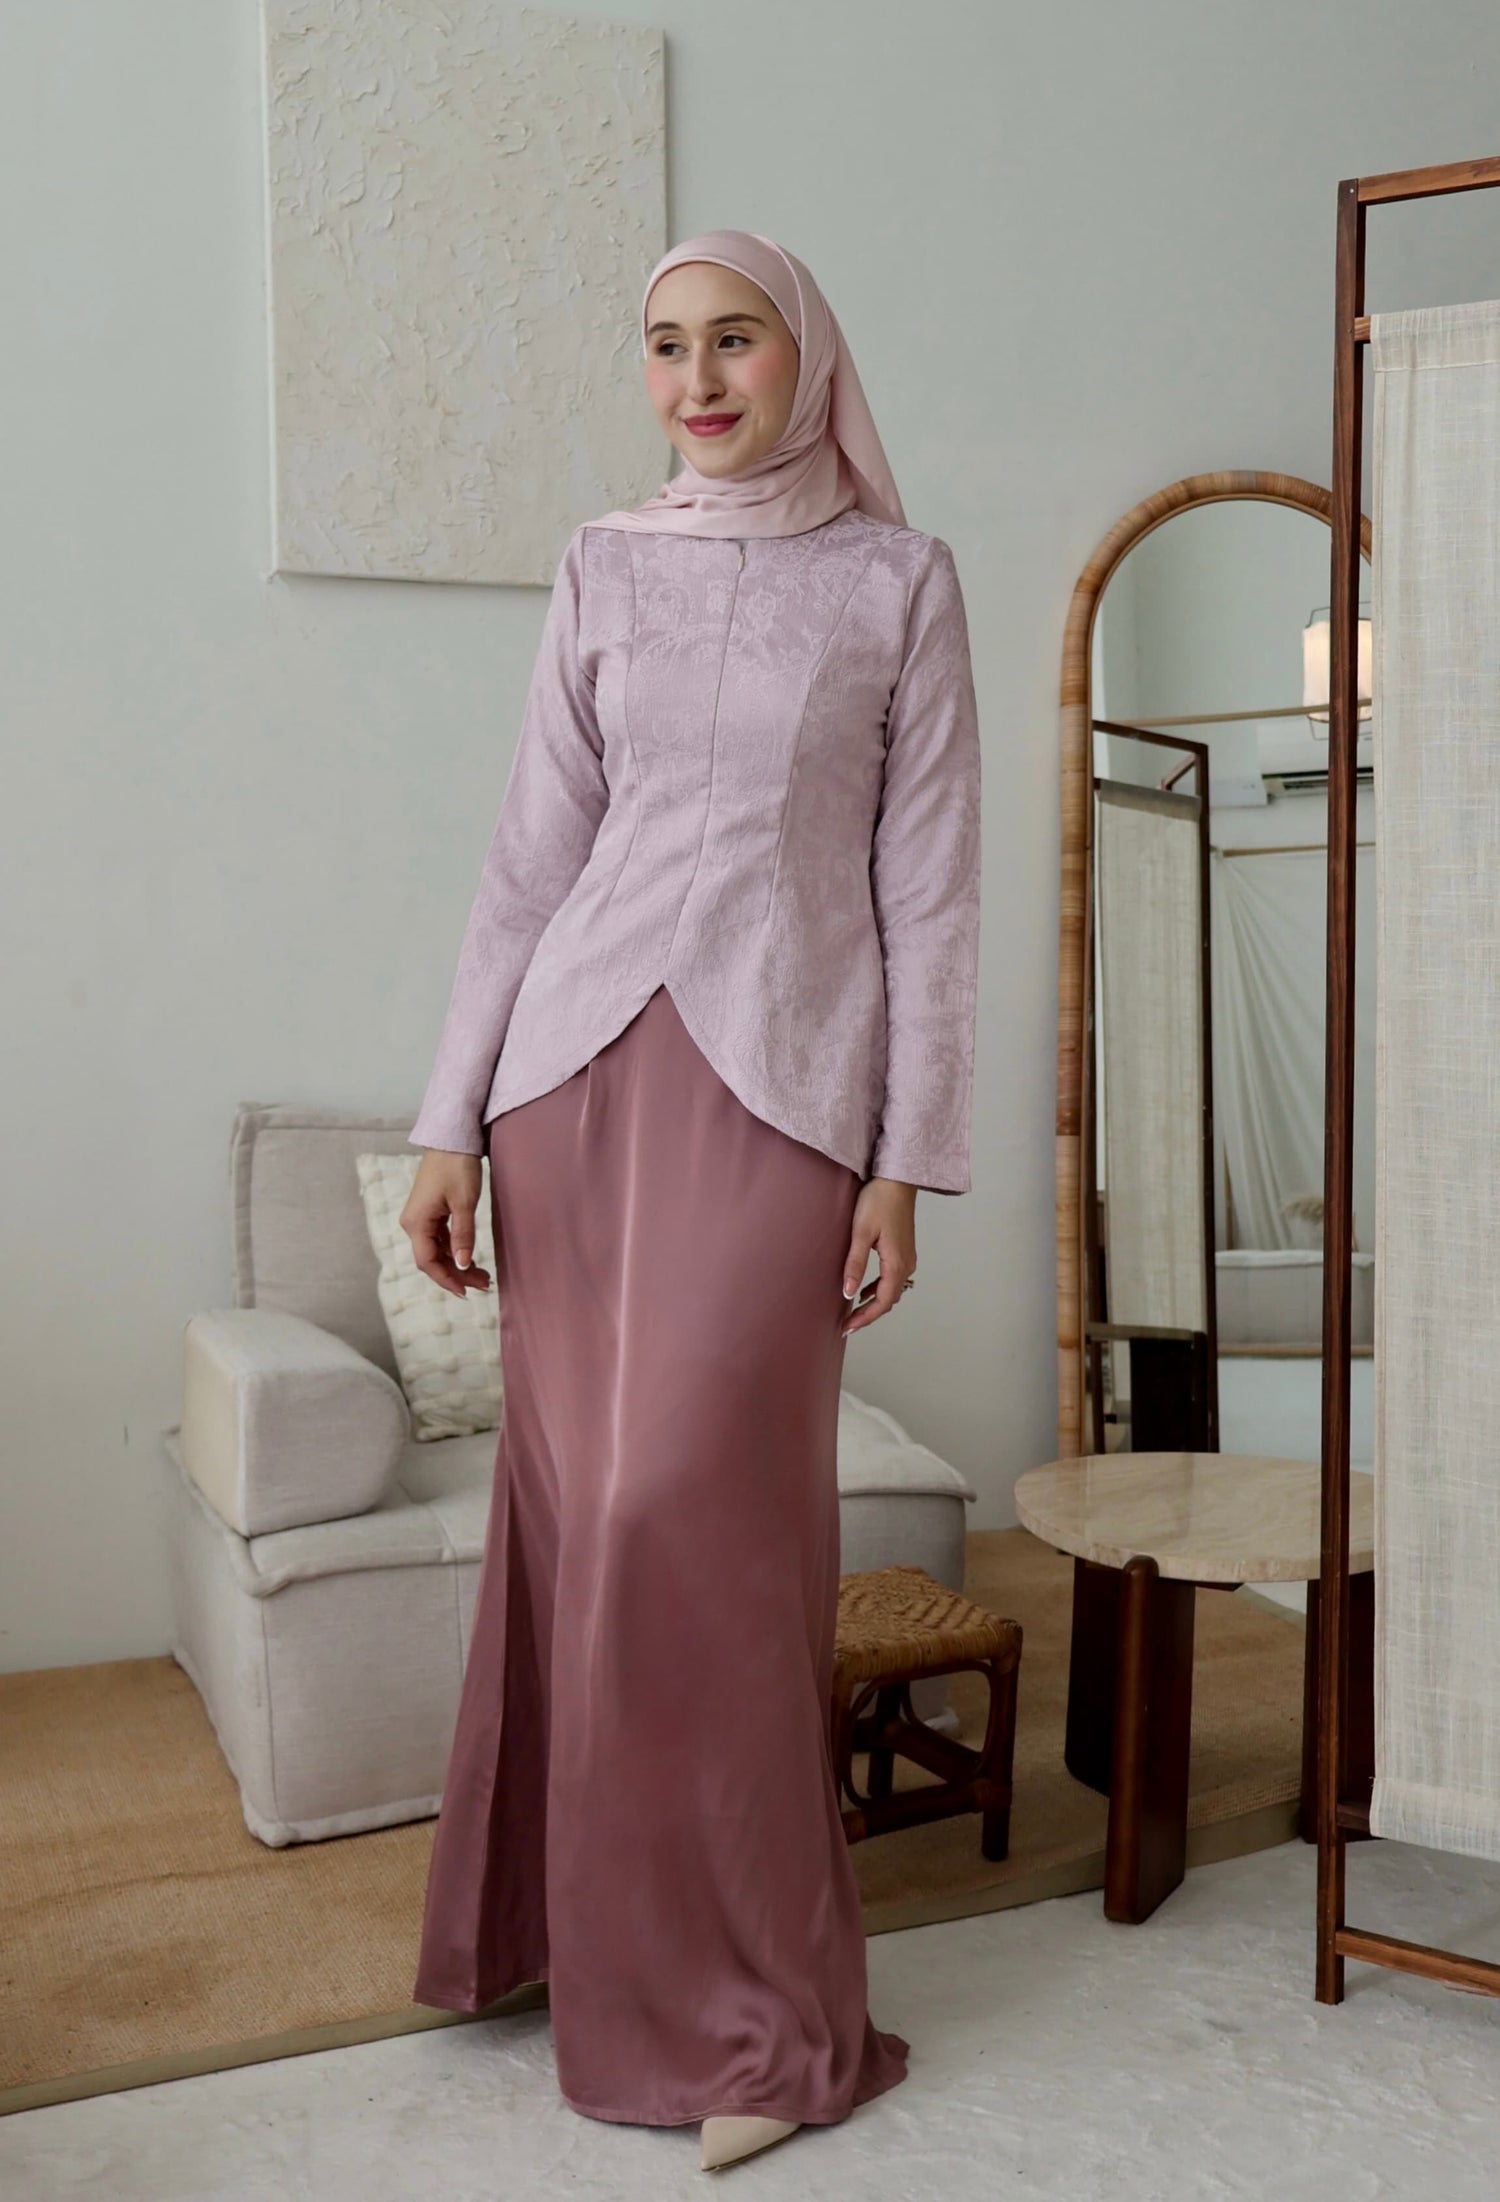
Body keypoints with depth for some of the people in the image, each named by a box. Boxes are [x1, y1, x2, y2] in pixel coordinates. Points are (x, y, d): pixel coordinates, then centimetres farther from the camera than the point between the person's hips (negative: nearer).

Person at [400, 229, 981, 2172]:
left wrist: (908, 1162, -4)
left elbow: (928, 889, 2)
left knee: (695, 1505, -8)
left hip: (779, 1076, -3)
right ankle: (555, 1910, 28)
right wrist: (453, 1118, 3)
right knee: (569, 1500, 7)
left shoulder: (900, 580, 5)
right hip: (582, 1060, 3)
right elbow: (531, 861, 10)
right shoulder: (605, 570, 12)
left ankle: (749, 2011, 9)